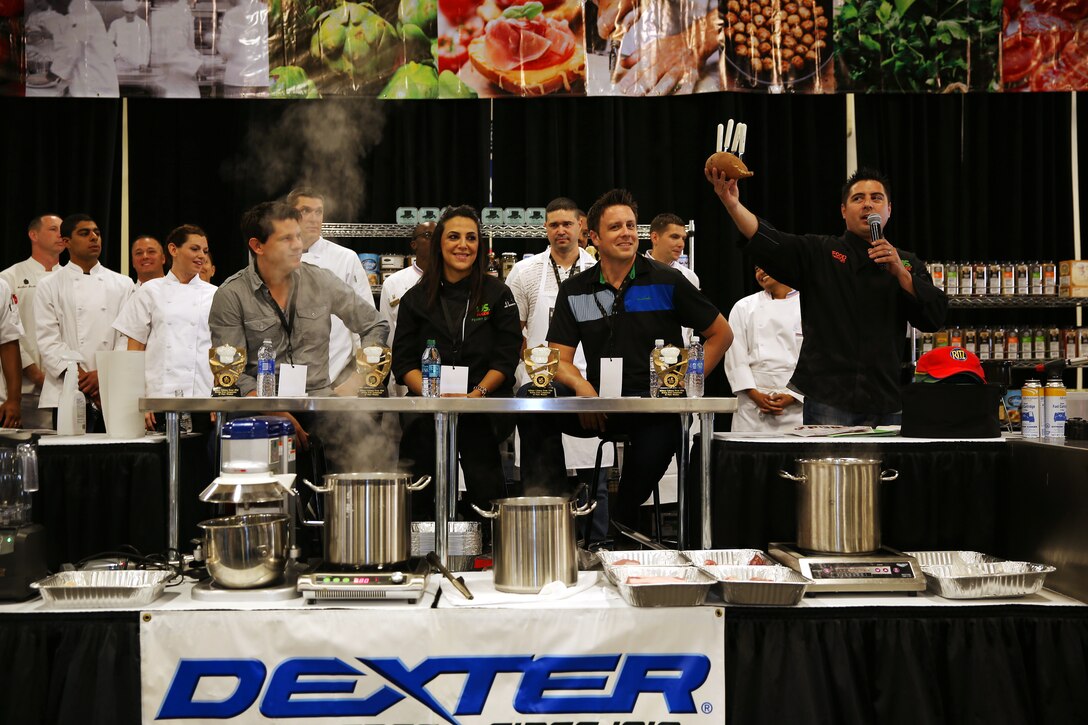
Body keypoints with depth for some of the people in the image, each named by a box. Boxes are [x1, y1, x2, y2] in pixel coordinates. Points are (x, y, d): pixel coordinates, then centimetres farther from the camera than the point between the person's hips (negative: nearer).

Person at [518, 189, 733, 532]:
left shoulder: (667, 282, 3)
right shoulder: (575, 291, 10)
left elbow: (721, 334, 9)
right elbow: (559, 359, 6)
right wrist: (581, 385, -17)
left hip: (657, 405, -2)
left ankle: (620, 528, -10)